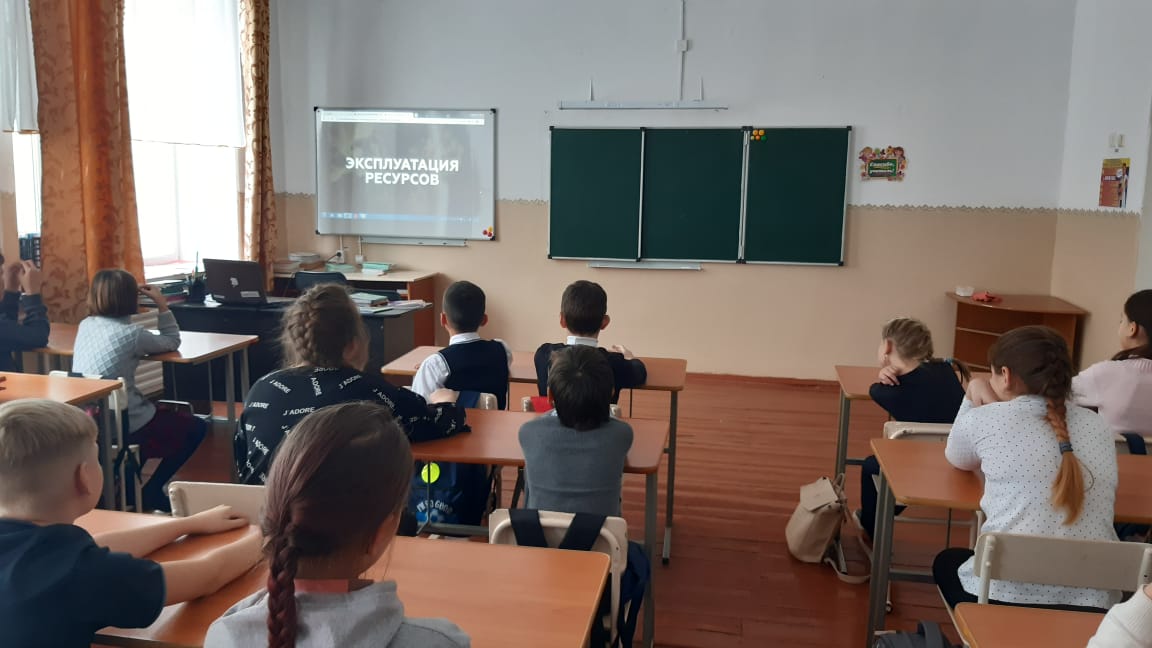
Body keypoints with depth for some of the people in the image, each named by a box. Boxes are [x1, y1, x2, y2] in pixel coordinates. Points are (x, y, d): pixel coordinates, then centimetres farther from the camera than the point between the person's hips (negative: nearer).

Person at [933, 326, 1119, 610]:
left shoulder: (985, 418, -2)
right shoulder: (1097, 425, 8)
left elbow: (958, 460, 19)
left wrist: (974, 401, 19)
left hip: (1008, 595, -4)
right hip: (1091, 603, 4)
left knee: (946, 562, 32)